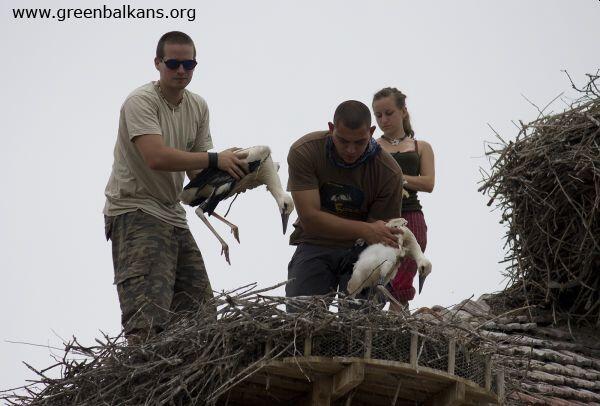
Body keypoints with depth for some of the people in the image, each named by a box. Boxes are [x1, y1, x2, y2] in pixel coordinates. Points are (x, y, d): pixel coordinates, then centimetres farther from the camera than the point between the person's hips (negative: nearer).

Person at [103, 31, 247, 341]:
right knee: (149, 315, -19)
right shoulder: (141, 102, -13)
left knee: (200, 310, 5)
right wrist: (215, 159, -25)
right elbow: (156, 157, -28)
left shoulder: (198, 107, 10)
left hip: (172, 214, 8)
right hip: (135, 212, -8)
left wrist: (229, 173, -13)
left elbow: (197, 172, 9)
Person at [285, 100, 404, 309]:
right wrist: (365, 230, -33)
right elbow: (310, 218, -24)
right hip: (315, 245, 0)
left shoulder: (389, 172, -16)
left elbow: (380, 235, -14)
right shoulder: (304, 152, -17)